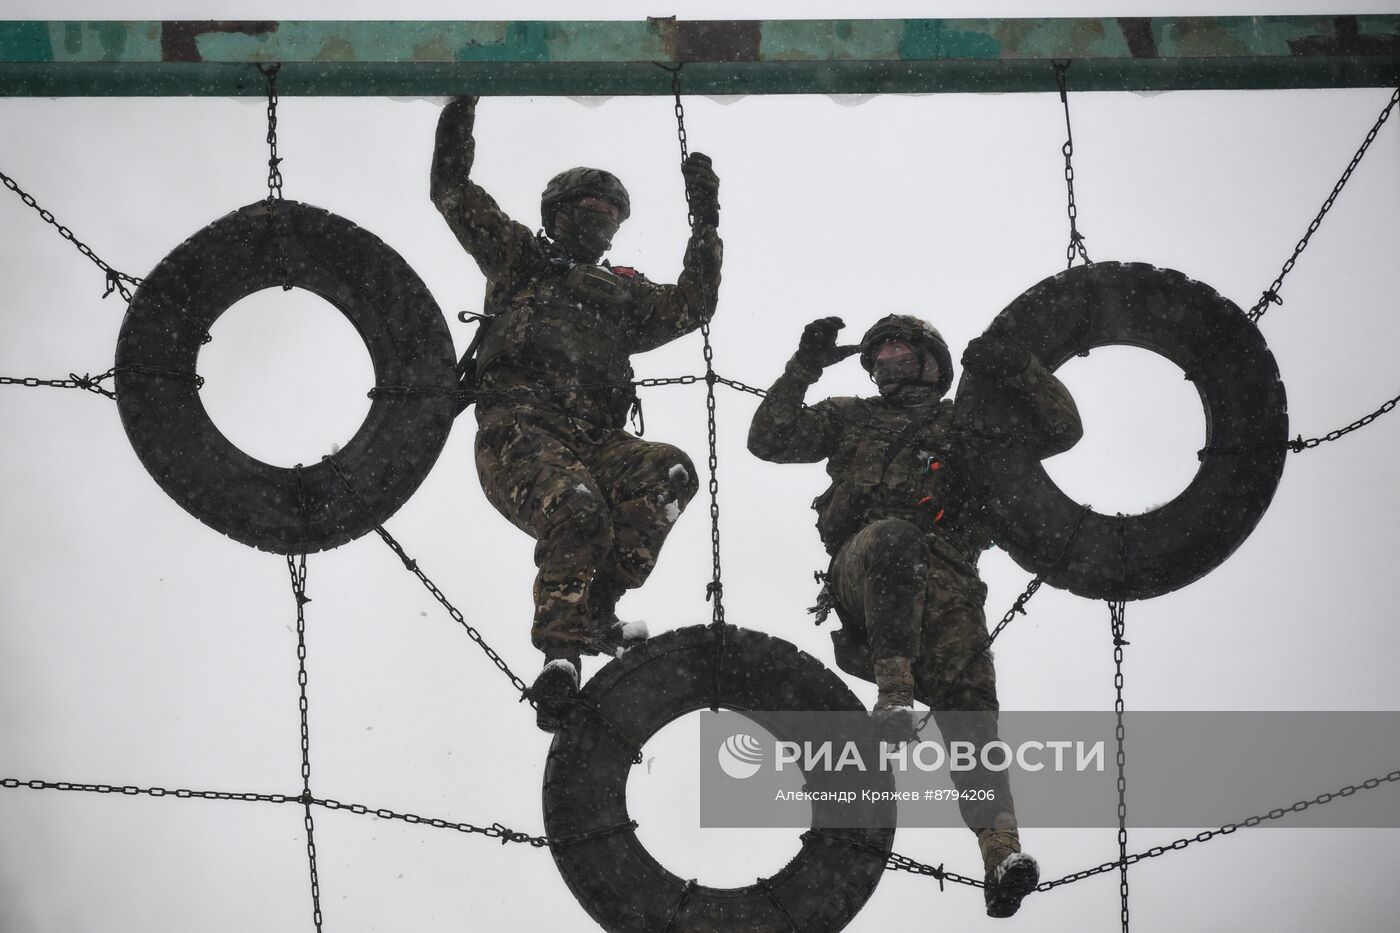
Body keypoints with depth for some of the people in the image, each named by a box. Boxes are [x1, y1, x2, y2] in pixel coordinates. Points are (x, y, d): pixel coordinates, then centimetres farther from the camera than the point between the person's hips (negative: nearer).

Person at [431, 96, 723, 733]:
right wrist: (461, 107, 11)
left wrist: (705, 225, 17)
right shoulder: (519, 259, 21)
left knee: (670, 473, -27)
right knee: (578, 510, -34)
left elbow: (691, 306, 20)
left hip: (596, 445, 4)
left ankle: (596, 609, -21)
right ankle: (560, 657, -27)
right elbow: (451, 191, 17)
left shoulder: (624, 294, 31)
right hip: (519, 435, -4)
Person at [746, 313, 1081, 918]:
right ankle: (894, 692, -46)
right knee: (893, 537, -39)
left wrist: (1019, 369, 5)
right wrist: (804, 368, 12)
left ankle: (1001, 852, -30)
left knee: (968, 701, -18)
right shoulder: (852, 418, 30)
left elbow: (1061, 431, 20)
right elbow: (769, 441, 21)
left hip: (945, 585, 1)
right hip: (862, 570, -1)